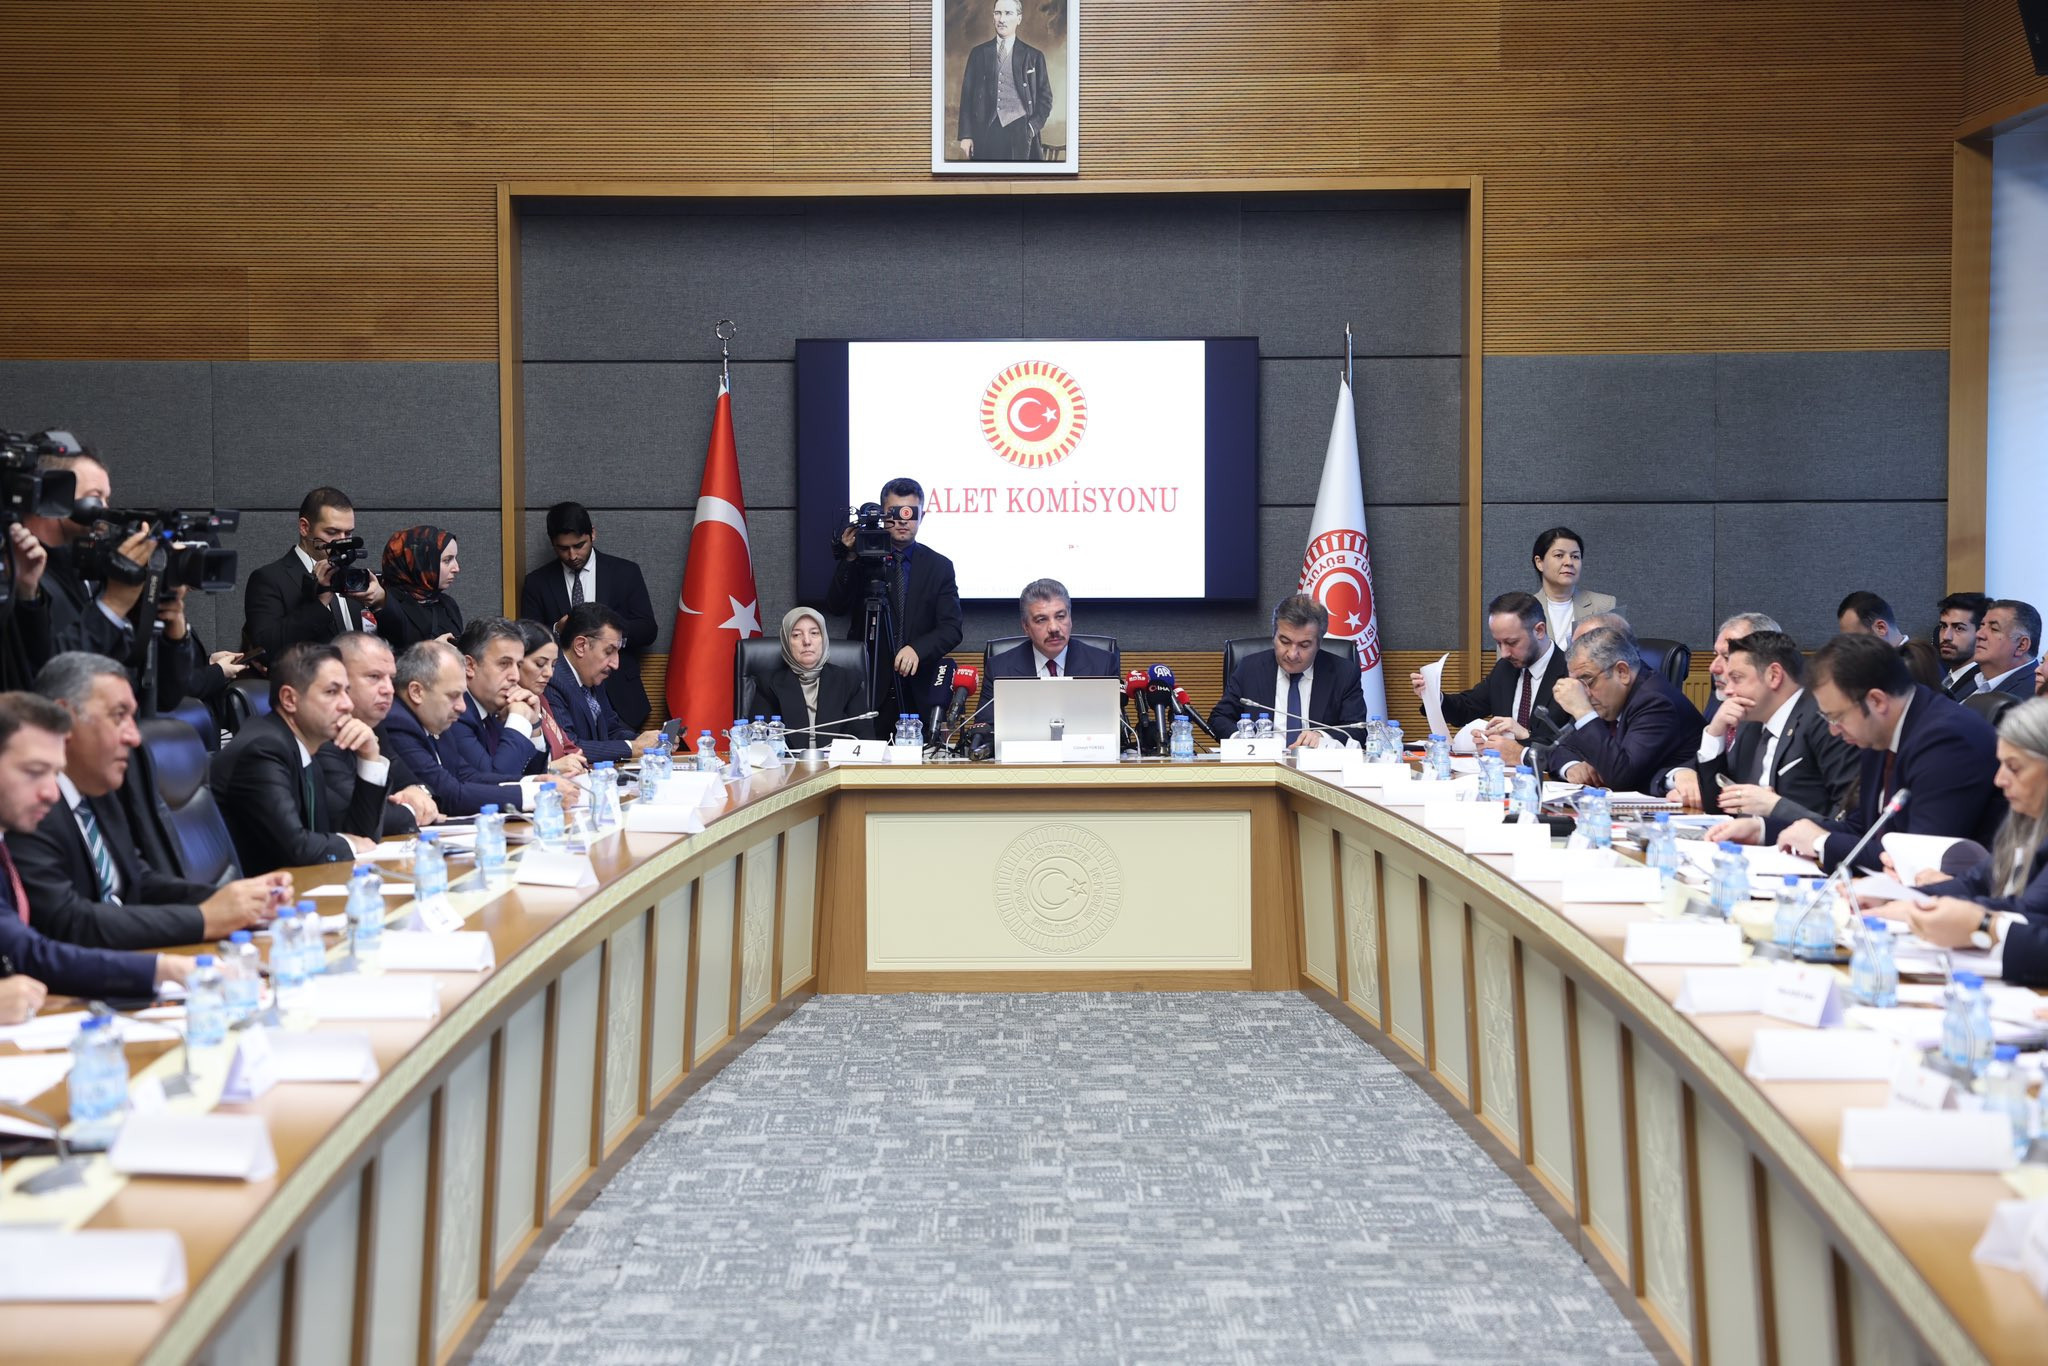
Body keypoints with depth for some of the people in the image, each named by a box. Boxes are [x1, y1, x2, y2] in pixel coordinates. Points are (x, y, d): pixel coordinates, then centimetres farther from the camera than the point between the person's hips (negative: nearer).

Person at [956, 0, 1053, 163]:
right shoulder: (978, 53, 12)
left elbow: (1045, 98, 10)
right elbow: (967, 95, 10)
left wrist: (1032, 128, -5)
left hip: (1019, 133, -1)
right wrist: (965, 135, 1)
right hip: (986, 132, 1)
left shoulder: (1034, 56, 9)